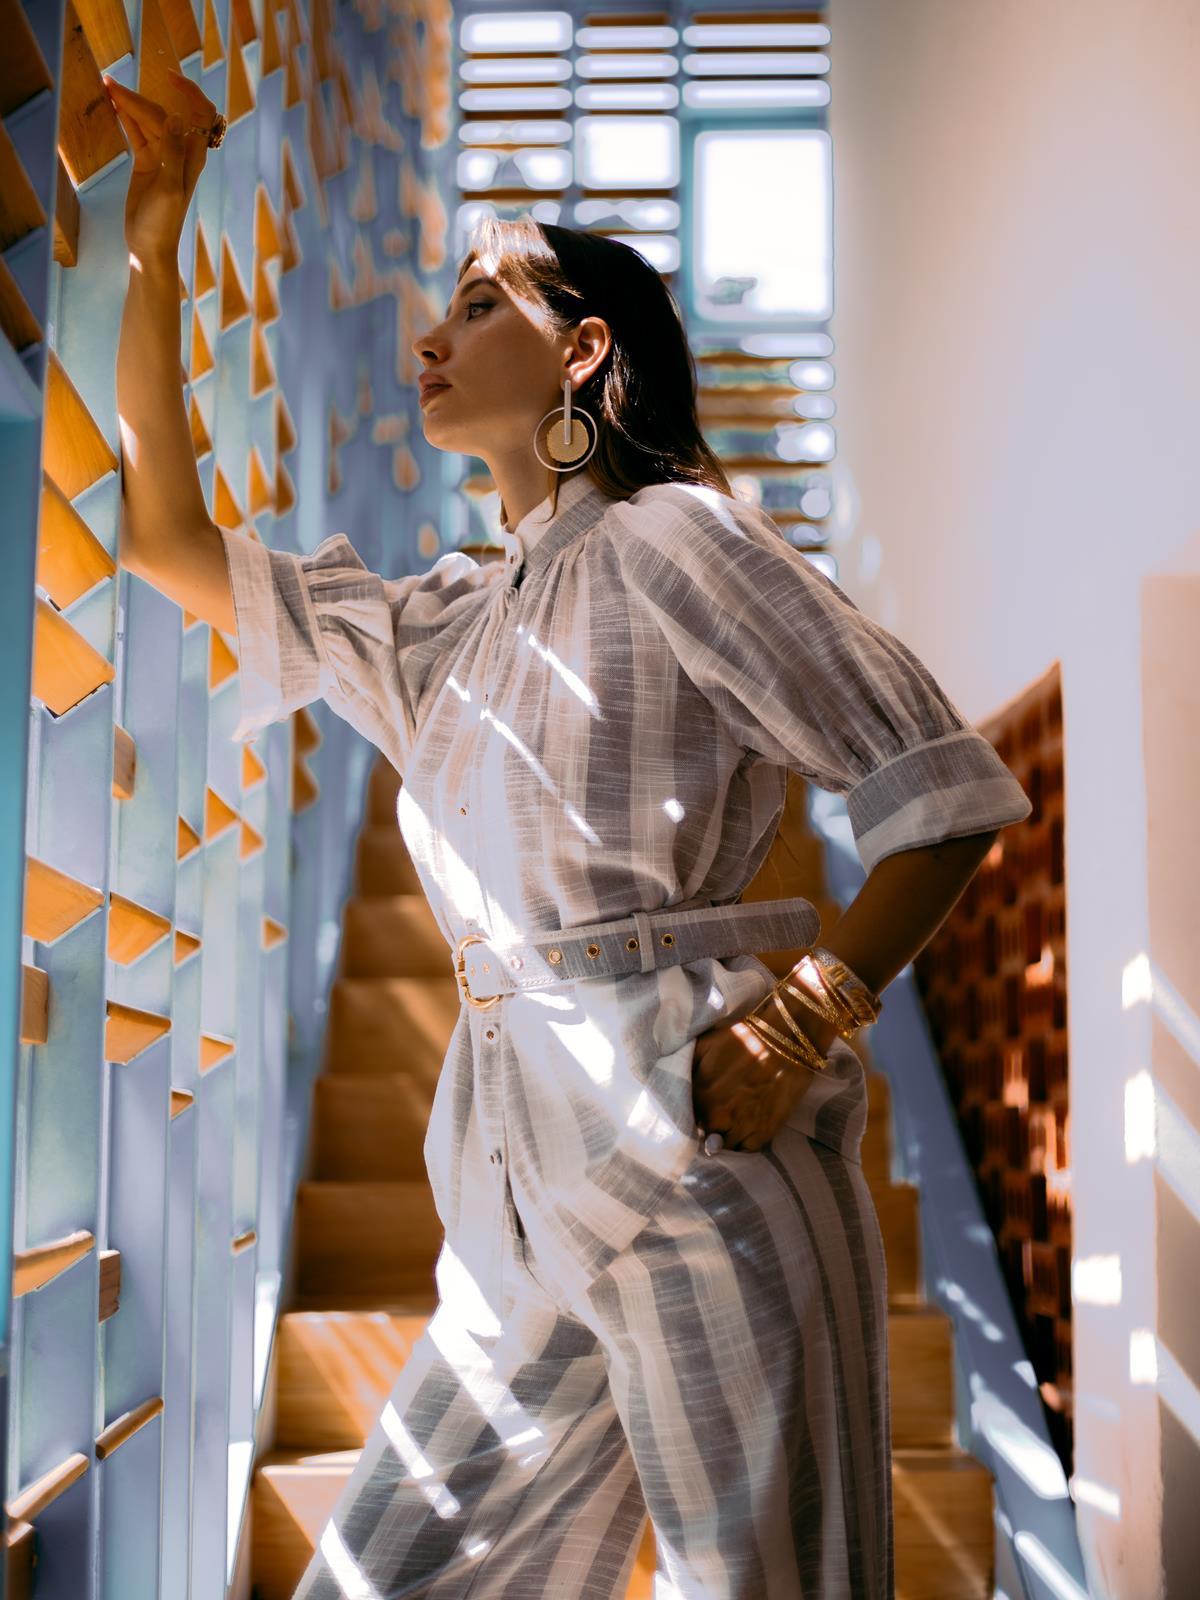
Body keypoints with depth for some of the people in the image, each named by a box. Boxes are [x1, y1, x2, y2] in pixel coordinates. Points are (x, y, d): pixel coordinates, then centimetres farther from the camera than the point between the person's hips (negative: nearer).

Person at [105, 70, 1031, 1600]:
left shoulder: (668, 538, 0)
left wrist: (804, 1017, -16)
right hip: (526, 1205, 7)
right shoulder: (443, 627, 20)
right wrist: (153, 246, 19)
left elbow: (940, 782, -3)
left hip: (697, 1151, -7)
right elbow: (168, 539, 21)